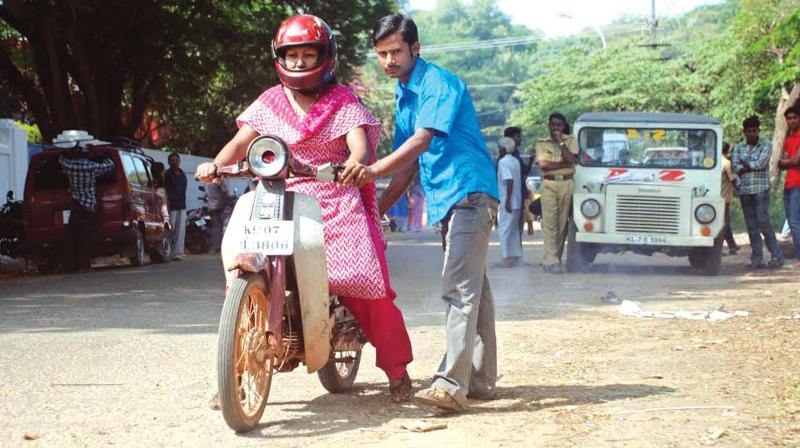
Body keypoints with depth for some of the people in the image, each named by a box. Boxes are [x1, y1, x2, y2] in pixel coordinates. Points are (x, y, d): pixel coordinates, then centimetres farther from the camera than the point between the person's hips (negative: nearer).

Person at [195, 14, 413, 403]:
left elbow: (361, 145, -9)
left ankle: (396, 369, 4)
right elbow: (241, 141, 2)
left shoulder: (344, 103, 6)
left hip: (336, 203, -2)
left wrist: (354, 164, -33)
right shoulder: (269, 103, 13)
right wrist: (217, 163, -20)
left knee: (367, 282, -13)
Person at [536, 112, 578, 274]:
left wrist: (560, 142, -5)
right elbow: (543, 164, -6)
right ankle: (550, 261, -12)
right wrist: (565, 164, -9)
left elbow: (572, 160, -5)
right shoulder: (541, 143, 9)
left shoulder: (571, 140, 12)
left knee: (563, 222, 1)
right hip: (549, 183, -1)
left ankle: (556, 258, 6)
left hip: (567, 183, 1)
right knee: (550, 222, -9)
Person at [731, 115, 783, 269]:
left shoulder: (766, 145, 1)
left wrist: (744, 167, -4)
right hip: (744, 190, 4)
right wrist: (753, 167, -11)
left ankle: (777, 256, -5)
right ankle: (757, 259, 6)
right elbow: (735, 167, -2)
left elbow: (761, 163, -13)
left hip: (761, 188, -4)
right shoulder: (738, 147, 11)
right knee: (751, 225, 4)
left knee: (763, 221, -11)